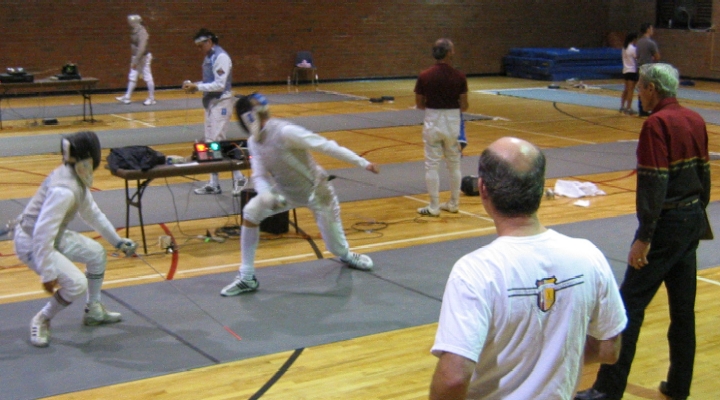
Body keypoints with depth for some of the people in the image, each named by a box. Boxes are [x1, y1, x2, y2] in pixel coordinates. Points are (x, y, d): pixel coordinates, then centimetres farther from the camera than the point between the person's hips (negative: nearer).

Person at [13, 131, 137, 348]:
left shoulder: (77, 177, -1)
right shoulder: (64, 190, -31)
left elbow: (91, 213, 14)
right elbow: (42, 235, -33)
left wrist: (117, 241, 18)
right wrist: (47, 274, -29)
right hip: (32, 242, -10)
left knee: (96, 253, 16)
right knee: (76, 284, -18)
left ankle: (94, 310, 31)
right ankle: (41, 321, 5)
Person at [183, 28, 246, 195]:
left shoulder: (221, 57, -16)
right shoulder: (209, 57, 11)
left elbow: (220, 85, -21)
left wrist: (197, 86, -18)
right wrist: (194, 85, 1)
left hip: (221, 103, -9)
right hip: (211, 102, 9)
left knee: (217, 142, -10)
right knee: (210, 143, 8)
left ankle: (238, 177, 1)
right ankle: (214, 183, 12)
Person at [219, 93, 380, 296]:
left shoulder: (284, 132, -31)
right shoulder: (253, 142, -8)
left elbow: (327, 146, -30)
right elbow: (260, 176, -8)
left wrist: (363, 163, -31)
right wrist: (266, 196, -31)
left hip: (317, 192, -5)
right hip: (287, 192, 6)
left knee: (337, 249, 5)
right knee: (250, 213, -15)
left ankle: (347, 256, 47)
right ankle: (247, 278, -5)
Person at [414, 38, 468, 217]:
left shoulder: (424, 76, -9)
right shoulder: (459, 77, -9)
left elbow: (419, 104, -2)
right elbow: (464, 106, -5)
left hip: (432, 123, -1)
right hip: (453, 122, 1)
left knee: (432, 166, 4)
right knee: (454, 165, 15)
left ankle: (434, 207, 6)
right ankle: (453, 203, 23)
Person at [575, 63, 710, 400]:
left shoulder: (657, 124, -16)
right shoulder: (695, 121, 8)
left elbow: (654, 185, -20)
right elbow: (704, 173, 14)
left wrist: (644, 238, -20)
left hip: (667, 223, -8)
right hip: (693, 221, 9)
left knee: (629, 304, -4)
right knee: (683, 306, 14)